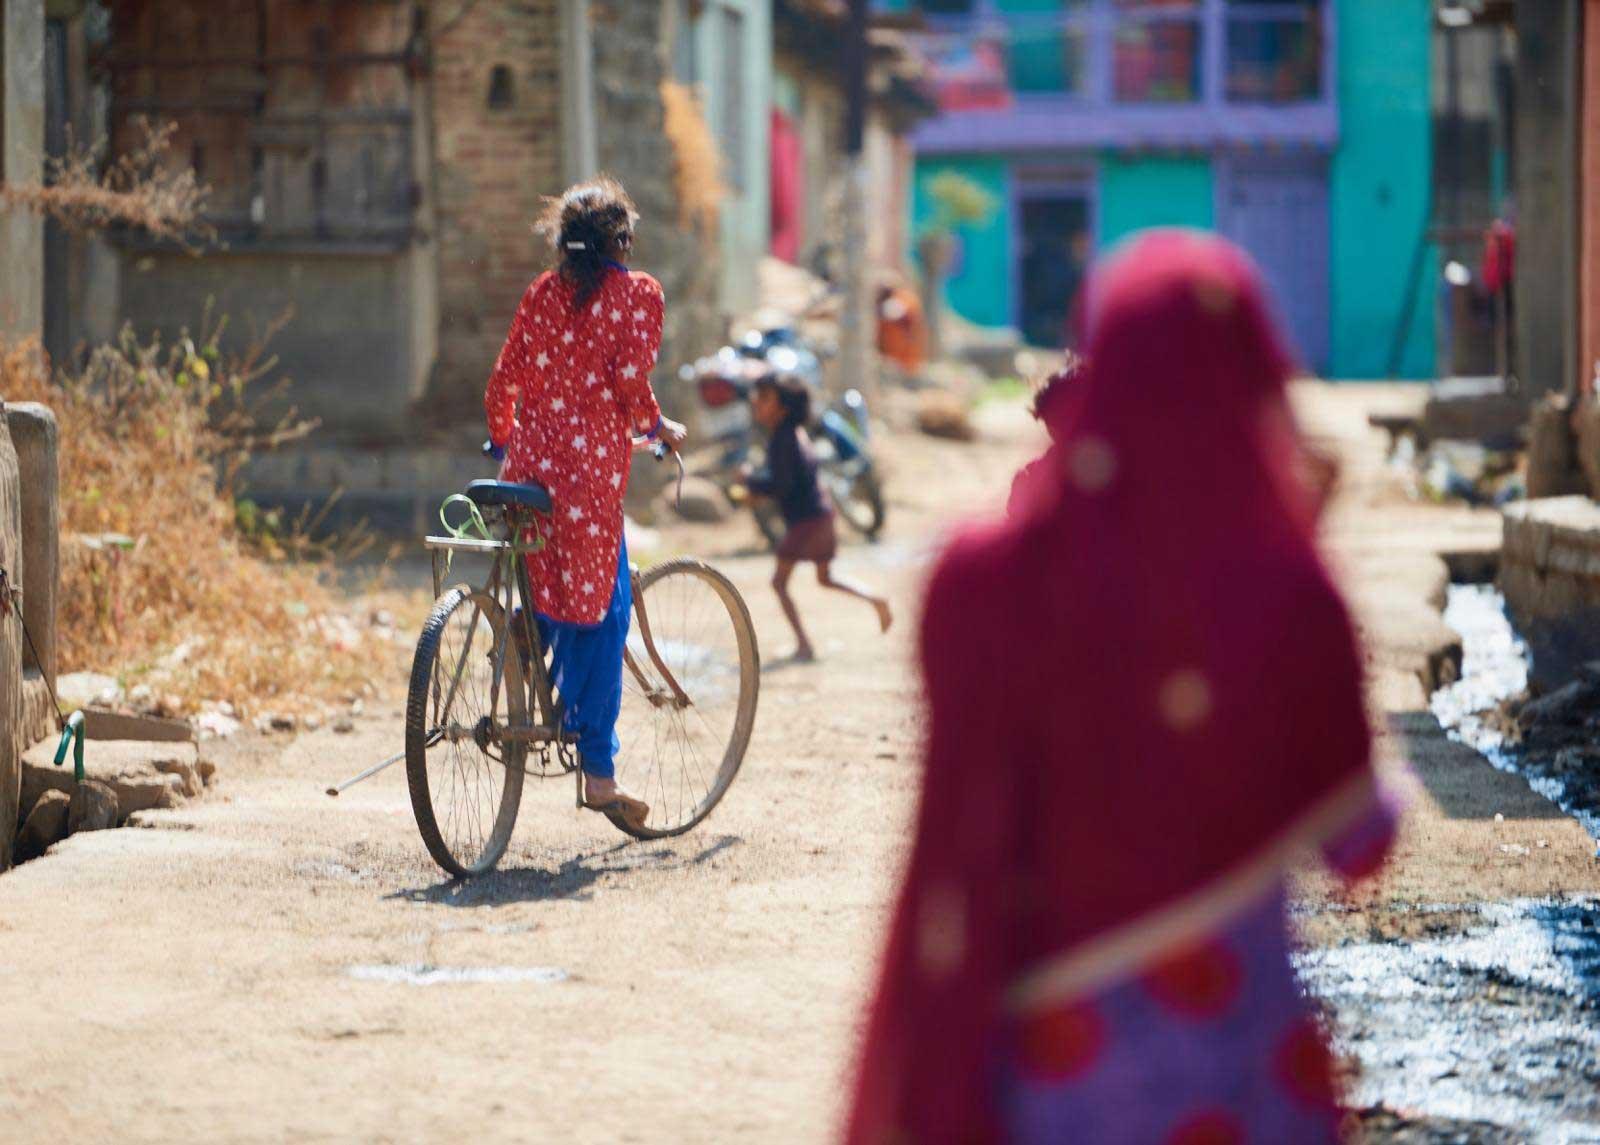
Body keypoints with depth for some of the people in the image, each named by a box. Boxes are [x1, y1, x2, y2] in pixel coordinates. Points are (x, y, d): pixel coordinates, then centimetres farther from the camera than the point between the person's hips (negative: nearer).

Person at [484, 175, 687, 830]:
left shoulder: (543, 293, 13)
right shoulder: (637, 294, 0)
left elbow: (504, 381, 11)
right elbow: (631, 381, -11)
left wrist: (504, 442, 27)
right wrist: (658, 429, 8)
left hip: (530, 461, 5)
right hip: (593, 465, -5)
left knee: (540, 594, 21)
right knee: (599, 609, 1)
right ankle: (597, 769, 0)